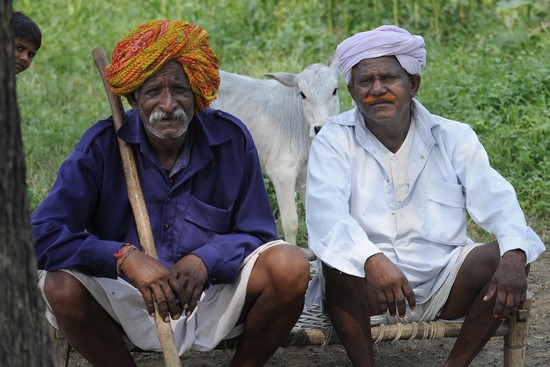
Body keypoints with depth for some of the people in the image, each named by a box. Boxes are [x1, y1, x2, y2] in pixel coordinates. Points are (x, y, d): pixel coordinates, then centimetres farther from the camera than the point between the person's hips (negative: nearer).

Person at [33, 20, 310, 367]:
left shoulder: (231, 139, -7)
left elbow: (256, 233, -2)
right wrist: (126, 258, -32)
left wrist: (205, 261, -23)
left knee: (291, 266, -25)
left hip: (216, 296, 1)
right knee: (61, 286, -29)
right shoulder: (104, 144, -11)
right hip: (132, 307, -1)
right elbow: (43, 233, -18)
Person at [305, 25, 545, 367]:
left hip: (444, 285, 3)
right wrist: (372, 260, -40)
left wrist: (514, 253, -32)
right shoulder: (334, 141, -2)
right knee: (338, 264, -32)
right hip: (367, 289, -2)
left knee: (506, 258, -21)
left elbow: (496, 199, -9)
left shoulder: (453, 138, 4)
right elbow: (325, 210, -19)